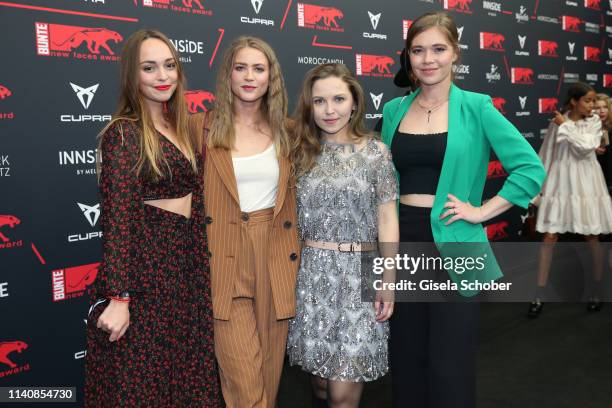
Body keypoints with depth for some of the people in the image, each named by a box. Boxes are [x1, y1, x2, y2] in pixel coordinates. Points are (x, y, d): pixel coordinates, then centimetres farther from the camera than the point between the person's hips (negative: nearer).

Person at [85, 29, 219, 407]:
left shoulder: (184, 128, 10)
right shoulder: (123, 133, -12)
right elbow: (117, 218, -17)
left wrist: (202, 267, 13)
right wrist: (118, 297, -20)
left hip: (188, 264, 7)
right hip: (144, 267, -7)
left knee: (189, 372, 16)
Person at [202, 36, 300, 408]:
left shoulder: (286, 130, 7)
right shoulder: (206, 129, 0)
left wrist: (296, 254, 6)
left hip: (275, 258, 3)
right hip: (225, 259, -3)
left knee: (269, 370, 13)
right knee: (243, 378, -6)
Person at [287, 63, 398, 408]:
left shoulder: (376, 152, 0)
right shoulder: (302, 153, 5)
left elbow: (387, 218, -1)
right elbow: (294, 217, 8)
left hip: (358, 272, -2)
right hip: (312, 272, 2)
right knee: (318, 370, 12)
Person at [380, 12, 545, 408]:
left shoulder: (476, 108, -5)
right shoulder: (394, 110, 6)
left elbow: (531, 169, -9)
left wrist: (481, 211, -11)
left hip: (452, 245, -4)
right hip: (403, 242, 4)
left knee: (449, 364, 5)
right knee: (407, 357, 14)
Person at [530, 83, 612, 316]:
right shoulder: (557, 122, 0)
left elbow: (584, 147, -18)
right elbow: (546, 154, 5)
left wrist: (565, 126, -11)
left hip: (586, 185, 0)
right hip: (560, 184, 0)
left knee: (592, 237, 6)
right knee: (550, 237, -2)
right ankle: (539, 296, 5)